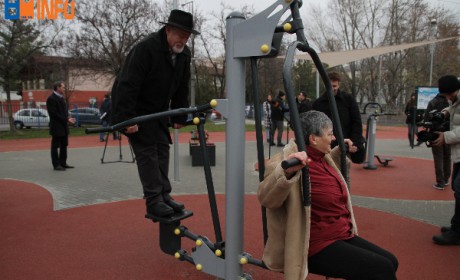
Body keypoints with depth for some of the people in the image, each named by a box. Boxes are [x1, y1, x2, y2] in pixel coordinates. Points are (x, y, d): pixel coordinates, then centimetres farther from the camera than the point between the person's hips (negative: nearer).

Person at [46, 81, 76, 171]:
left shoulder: (61, 98, 16)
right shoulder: (51, 99, -12)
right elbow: (54, 114, -18)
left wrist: (68, 119, 3)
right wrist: (66, 119, -19)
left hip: (64, 126, 9)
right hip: (56, 127, -9)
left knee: (64, 146, 13)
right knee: (55, 146, 0)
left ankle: (63, 163, 21)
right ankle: (56, 165, 6)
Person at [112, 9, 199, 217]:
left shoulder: (184, 54, -2)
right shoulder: (146, 48, -25)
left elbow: (182, 89, 6)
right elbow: (128, 86, -28)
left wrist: (179, 117, 6)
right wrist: (127, 119, -30)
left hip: (158, 110, 8)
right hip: (136, 108, -7)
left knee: (162, 149, 7)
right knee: (147, 152, -9)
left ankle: (164, 195, 17)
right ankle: (154, 201, -1)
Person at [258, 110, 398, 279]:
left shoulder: (321, 158, 7)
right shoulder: (295, 164, -22)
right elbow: (266, 198, -36)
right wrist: (286, 172, -51)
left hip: (342, 236, 10)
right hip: (318, 247, -9)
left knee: (390, 262, 10)